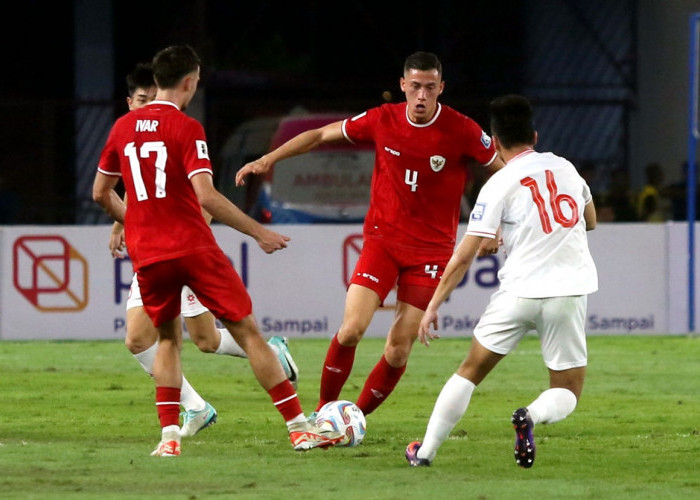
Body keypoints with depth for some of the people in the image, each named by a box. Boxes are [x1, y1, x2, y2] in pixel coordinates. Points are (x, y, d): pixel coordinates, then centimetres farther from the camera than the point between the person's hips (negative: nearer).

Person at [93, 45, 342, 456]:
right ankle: (300, 428, 1)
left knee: (168, 340, 20)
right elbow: (206, 195, -18)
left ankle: (169, 435, 2)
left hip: (146, 253, 5)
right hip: (193, 247, -5)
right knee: (248, 331, 2)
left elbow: (101, 193, 17)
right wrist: (258, 232, -12)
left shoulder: (123, 128, 9)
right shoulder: (186, 128, -8)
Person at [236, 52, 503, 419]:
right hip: (382, 240, 1)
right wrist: (268, 159, 2)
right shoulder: (383, 120, -4)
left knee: (398, 351, -6)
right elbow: (322, 135, 8)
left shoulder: (461, 131, -11)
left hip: (431, 249, -1)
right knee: (351, 329, -15)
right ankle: (323, 413, 2)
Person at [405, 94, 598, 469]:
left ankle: (425, 451, 12)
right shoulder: (566, 167, 9)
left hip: (520, 290, -2)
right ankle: (531, 416, -24)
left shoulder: (499, 184, -3)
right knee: (567, 393, 9)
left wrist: (433, 305, 1)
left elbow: (465, 255, -5)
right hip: (570, 290, 2)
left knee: (471, 370, 15)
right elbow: (591, 221, 28)